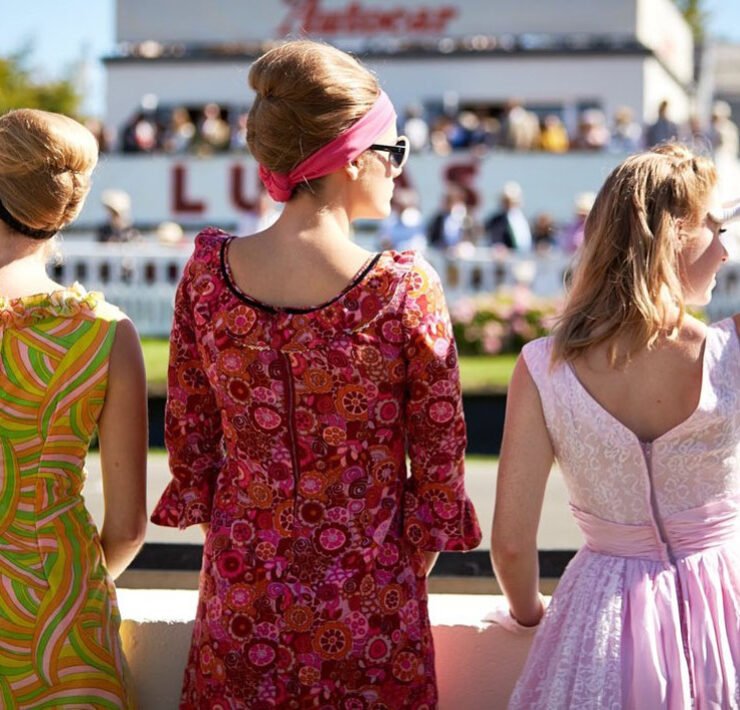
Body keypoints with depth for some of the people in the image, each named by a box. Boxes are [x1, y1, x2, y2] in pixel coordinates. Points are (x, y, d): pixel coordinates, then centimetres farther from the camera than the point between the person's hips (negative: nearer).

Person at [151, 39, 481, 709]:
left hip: (238, 594, 3)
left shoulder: (209, 269, -7)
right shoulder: (405, 286, -16)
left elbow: (187, 430, 2)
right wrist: (415, 567, 7)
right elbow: (439, 450, -8)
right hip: (367, 604, -3)